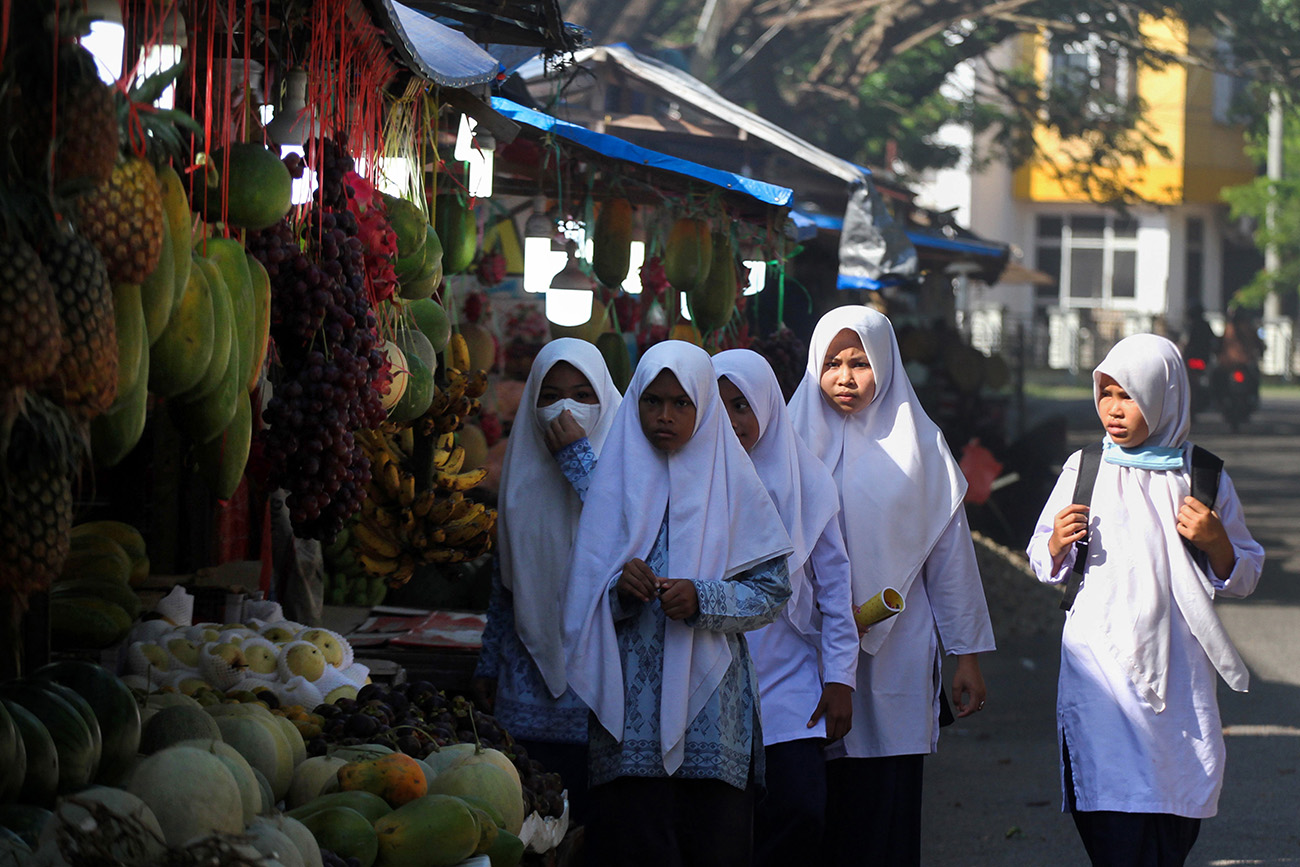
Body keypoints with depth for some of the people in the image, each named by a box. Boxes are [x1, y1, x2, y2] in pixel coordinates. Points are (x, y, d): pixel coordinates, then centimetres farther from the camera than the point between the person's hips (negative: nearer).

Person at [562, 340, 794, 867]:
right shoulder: (616, 482, 8)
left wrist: (702, 599, -14)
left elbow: (773, 592, 2)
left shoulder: (732, 485, 5)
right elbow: (583, 596, 9)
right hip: (629, 709, 1)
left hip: (710, 705, 0)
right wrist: (620, 591, -13)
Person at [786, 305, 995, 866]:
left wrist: (966, 655, 4)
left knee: (885, 815, -3)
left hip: (894, 652, 0)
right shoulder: (794, 440, 7)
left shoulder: (918, 446, 6)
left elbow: (949, 552, 7)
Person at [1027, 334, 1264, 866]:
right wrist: (1057, 545, -9)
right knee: (1114, 824, -12)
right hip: (1102, 663, -1)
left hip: (1177, 669, 1)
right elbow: (1044, 565, 13)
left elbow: (1243, 578, 10)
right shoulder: (1085, 470, 4)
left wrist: (1215, 542, -10)